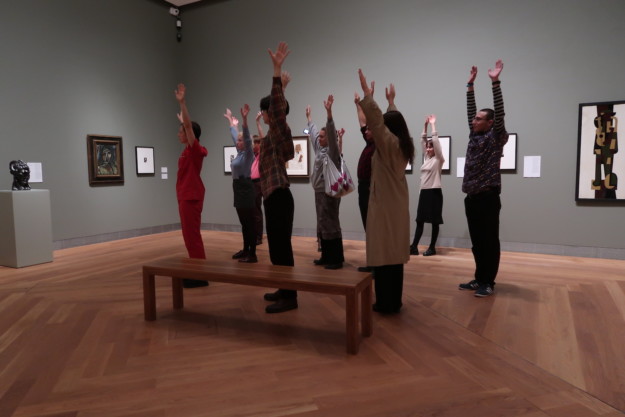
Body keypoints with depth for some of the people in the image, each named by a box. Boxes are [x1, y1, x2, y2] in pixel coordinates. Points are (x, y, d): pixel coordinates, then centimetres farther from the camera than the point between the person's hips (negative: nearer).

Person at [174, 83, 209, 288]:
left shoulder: (195, 149, -10)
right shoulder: (189, 150, 13)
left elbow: (189, 125, -22)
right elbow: (186, 125, 29)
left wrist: (182, 102, -24)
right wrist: (181, 105, 39)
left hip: (191, 197, -10)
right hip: (186, 196, 10)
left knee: (192, 235, -7)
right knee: (190, 235, 13)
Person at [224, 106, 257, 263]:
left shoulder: (248, 153, -8)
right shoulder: (239, 152, 13)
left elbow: (247, 136, -23)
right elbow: (234, 135, 27)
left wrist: (244, 119, -34)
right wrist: (231, 121, 36)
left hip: (246, 188, -9)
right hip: (238, 188, 9)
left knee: (249, 222, -6)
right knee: (243, 222, 13)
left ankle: (252, 254, -4)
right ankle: (245, 250, 22)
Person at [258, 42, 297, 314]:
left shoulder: (279, 131, -9)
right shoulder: (275, 133, 15)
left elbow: (277, 104, -26)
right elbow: (277, 103, 32)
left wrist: (277, 72, -32)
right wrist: (280, 82, 36)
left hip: (278, 197, -10)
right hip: (274, 197, 10)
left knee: (281, 248, -6)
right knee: (278, 247, 14)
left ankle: (289, 298, 1)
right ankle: (285, 291, 24)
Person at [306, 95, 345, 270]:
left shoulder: (333, 150, -7)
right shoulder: (319, 149, 15)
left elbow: (331, 132, -22)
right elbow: (313, 132, 29)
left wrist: (329, 112, -30)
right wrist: (309, 117, 40)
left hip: (329, 193, -9)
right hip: (319, 192, 9)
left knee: (330, 225, -9)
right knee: (322, 225, 12)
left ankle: (336, 259, -4)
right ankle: (326, 256, 20)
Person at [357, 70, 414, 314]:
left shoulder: (389, 144, -9)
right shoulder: (403, 145, 12)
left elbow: (376, 121, -18)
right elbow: (394, 120, 26)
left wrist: (368, 95, -12)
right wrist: (391, 102, 38)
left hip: (384, 207, -8)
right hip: (397, 207, 8)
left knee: (383, 255, -4)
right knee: (394, 254, 11)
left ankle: (386, 303, 1)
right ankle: (394, 301, 18)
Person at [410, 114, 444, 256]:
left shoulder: (439, 159, -4)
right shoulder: (426, 158, 13)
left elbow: (436, 140, -12)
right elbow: (423, 140, 13)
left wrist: (433, 124, -6)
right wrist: (425, 124, 8)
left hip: (434, 192, -7)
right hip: (423, 192, 7)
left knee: (434, 221, 1)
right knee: (420, 220, 5)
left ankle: (432, 248, 8)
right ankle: (414, 247, 6)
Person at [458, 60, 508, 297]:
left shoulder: (496, 138, -2)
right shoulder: (474, 136, 14)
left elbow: (500, 112, -14)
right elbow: (470, 111, 17)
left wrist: (495, 82, -17)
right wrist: (470, 85, 14)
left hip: (488, 197, -7)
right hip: (471, 197, 7)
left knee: (490, 242, 0)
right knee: (477, 242, 12)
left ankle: (488, 282, 7)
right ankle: (479, 279, 21)